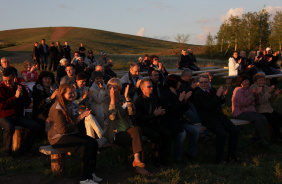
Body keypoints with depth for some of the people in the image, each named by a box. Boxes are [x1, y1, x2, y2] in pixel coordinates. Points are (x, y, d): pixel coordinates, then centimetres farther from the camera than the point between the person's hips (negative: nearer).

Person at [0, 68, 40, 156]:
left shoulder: (20, 87, 11)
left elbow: (28, 102, 9)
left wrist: (21, 95, -9)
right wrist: (15, 97, -17)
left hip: (18, 116, 5)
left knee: (35, 126, -17)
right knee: (9, 127, -38)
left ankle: (23, 149, -6)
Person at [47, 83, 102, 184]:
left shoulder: (71, 104, 10)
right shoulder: (57, 109, -18)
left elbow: (74, 121, 18)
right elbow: (63, 130, -22)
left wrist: (82, 115, -4)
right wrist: (79, 118, -18)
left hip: (71, 133, 9)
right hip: (59, 138, -8)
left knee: (94, 143, -13)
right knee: (87, 146, -25)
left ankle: (90, 173, -2)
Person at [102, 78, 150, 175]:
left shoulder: (123, 99, 13)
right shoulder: (106, 101, 2)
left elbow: (131, 113, -4)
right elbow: (112, 117, -16)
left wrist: (127, 98, -12)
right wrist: (112, 100, -16)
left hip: (127, 129, 4)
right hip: (114, 132, -4)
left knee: (136, 129, -31)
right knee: (136, 138, -28)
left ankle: (137, 160, -39)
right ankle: (137, 162, -22)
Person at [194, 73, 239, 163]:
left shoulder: (212, 90, 15)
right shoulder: (198, 93, -9)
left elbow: (220, 103, 22)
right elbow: (208, 106, -20)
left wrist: (223, 96, 0)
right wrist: (217, 95, -19)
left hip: (219, 115, 8)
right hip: (209, 119, -8)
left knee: (235, 130, -9)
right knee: (222, 134, -28)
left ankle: (231, 155, 2)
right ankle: (219, 158, -11)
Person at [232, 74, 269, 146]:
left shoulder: (248, 89, 17)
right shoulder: (238, 91, -10)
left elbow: (252, 102, 18)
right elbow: (244, 103, -21)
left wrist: (256, 93, 3)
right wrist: (251, 94, -24)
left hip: (250, 111, 8)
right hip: (240, 112, -8)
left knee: (263, 119, -16)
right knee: (257, 119, -28)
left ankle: (257, 136, -11)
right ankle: (262, 138, -18)